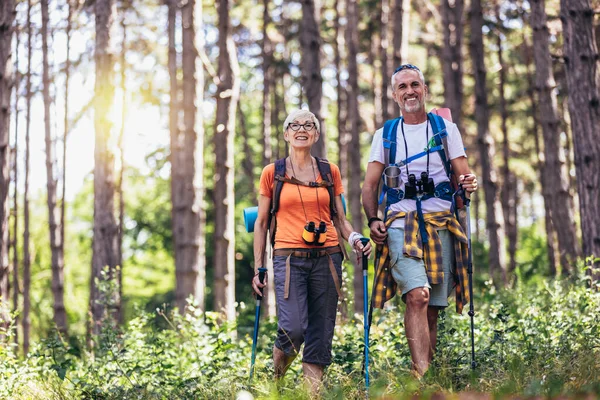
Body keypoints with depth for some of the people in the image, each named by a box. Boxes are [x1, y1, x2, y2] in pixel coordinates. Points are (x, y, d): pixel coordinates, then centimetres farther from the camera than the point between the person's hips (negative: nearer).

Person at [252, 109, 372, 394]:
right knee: (293, 329, -15)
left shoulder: (330, 172, 12)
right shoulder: (272, 173, 7)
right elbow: (261, 223, 10)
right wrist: (258, 268, 6)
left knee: (321, 332, -1)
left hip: (326, 258, 3)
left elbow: (339, 218, 16)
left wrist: (355, 239, -5)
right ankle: (276, 378, 13)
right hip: (289, 259, -2)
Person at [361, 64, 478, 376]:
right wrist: (372, 220, -6)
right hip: (401, 223, -1)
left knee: (432, 309, 1)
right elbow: (369, 186, 11)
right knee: (417, 295, -23)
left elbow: (464, 175, 8)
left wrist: (469, 183, -16)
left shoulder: (446, 129, 13)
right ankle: (422, 375, -29)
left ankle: (425, 375, 11)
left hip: (441, 225, 2)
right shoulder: (385, 135, 13)